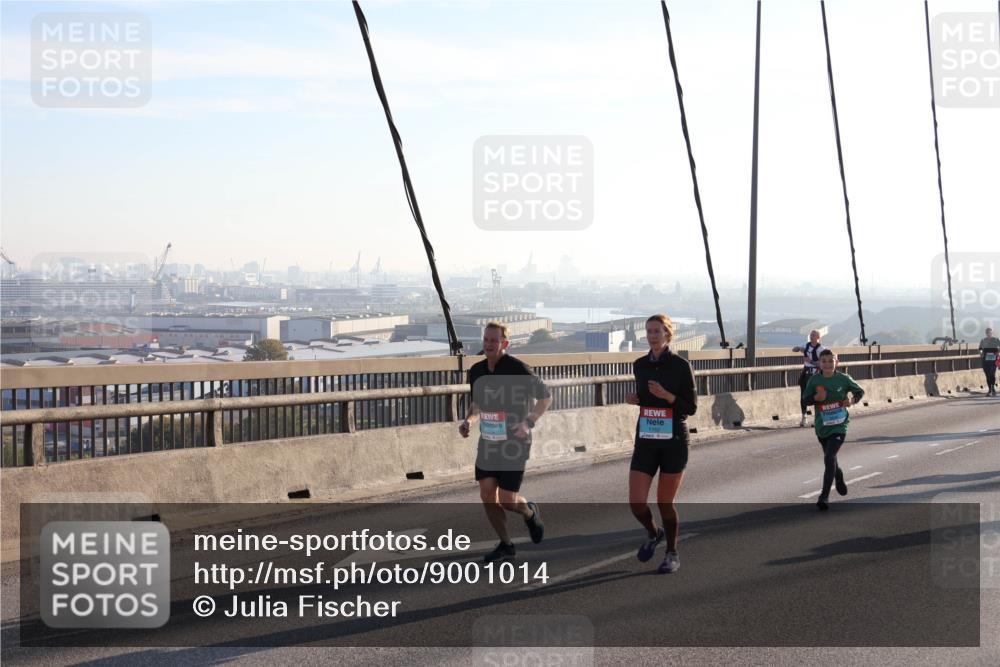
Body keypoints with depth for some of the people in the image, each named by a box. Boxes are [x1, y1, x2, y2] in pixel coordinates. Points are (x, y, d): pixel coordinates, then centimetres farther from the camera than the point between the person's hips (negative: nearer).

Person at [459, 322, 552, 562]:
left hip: (515, 442, -5)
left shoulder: (517, 368, -14)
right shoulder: (476, 371, 4)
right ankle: (505, 544, 16)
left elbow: (546, 396, -6)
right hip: (488, 441, 6)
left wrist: (529, 423, -17)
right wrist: (469, 420, 1)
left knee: (507, 500, -7)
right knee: (487, 494, -1)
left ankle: (530, 513, 29)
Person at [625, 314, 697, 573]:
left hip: (674, 441, -4)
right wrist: (635, 400, 0)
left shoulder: (680, 365, -8)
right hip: (645, 441, 4)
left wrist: (667, 396, -22)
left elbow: (691, 407, -7)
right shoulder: (639, 366, 6)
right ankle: (654, 534, 27)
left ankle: (672, 554, 24)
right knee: (636, 503, -5)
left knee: (665, 503, 3)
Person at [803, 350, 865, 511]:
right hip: (822, 427, 3)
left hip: (839, 426, -3)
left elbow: (860, 391, 7)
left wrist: (853, 400, -14)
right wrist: (816, 398, -20)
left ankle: (824, 496, -16)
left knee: (829, 458, -18)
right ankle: (839, 479, 53)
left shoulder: (843, 379, -6)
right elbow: (806, 400, 2)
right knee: (830, 458, 20)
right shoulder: (814, 380, -3)